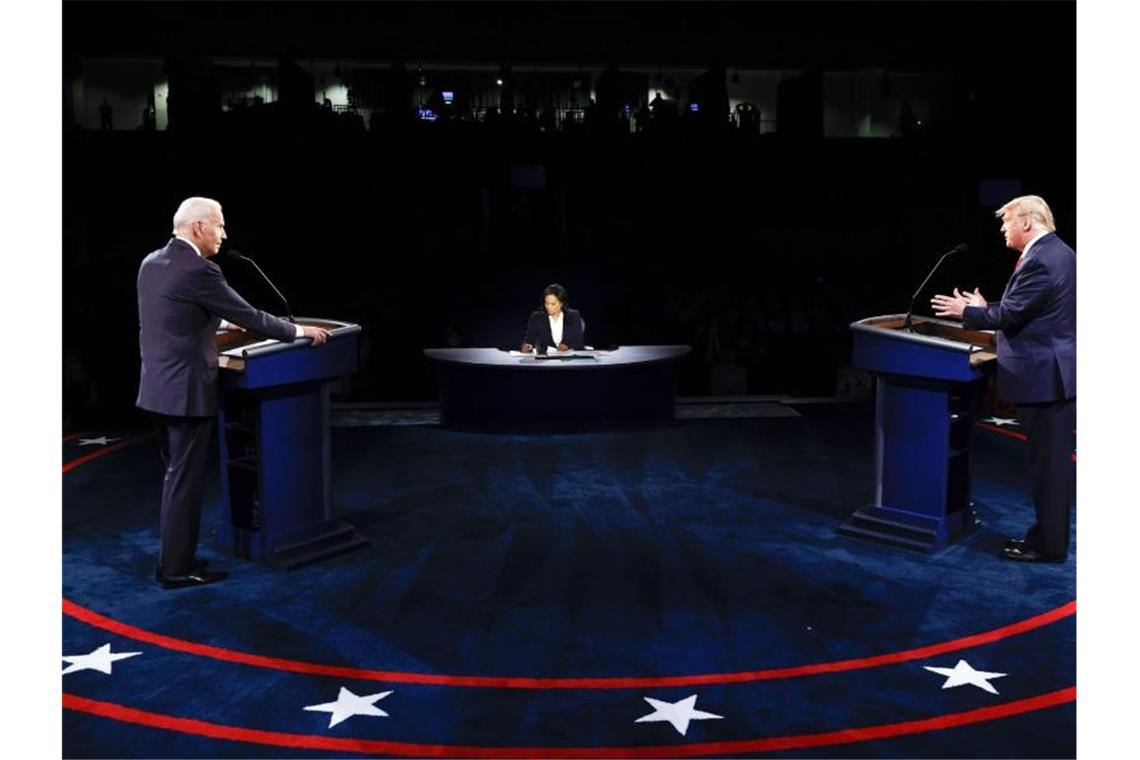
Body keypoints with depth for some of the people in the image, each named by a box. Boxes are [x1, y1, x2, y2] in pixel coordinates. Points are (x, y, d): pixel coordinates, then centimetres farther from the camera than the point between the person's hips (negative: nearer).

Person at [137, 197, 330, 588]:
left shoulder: (151, 263, 9)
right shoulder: (199, 271, -18)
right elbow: (248, 315, -13)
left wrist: (219, 322, 36)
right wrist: (299, 331, -1)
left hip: (156, 388, 9)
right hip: (185, 391, -9)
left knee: (177, 476, 18)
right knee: (185, 480, 0)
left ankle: (174, 557, 26)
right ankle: (176, 569, 8)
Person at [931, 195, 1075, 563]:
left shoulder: (1039, 261, -20)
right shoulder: (1059, 253, 13)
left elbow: (1009, 315, -20)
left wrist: (966, 312, -5)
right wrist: (985, 308, 18)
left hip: (1044, 375, -10)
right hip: (1058, 371, 10)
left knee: (1047, 462, -2)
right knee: (1054, 459, 16)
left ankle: (1049, 545, 7)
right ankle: (1049, 532, 26)